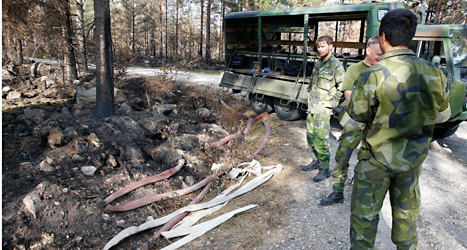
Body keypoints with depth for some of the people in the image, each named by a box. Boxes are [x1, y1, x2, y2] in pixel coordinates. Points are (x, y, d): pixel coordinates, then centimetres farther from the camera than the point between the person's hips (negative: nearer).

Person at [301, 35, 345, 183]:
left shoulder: (336, 65, -11)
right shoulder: (318, 63, 14)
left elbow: (343, 86, -17)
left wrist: (332, 102, -15)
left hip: (323, 110, -8)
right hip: (312, 107, 8)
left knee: (320, 140, -7)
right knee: (311, 137, 15)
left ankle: (325, 169, 5)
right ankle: (317, 161, 32)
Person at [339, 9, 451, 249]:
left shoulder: (371, 76, -23)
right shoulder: (434, 74, -7)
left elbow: (353, 124, -15)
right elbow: (442, 115, 7)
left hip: (377, 158, -5)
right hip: (413, 157, 5)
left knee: (364, 213, 11)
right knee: (406, 211, 25)